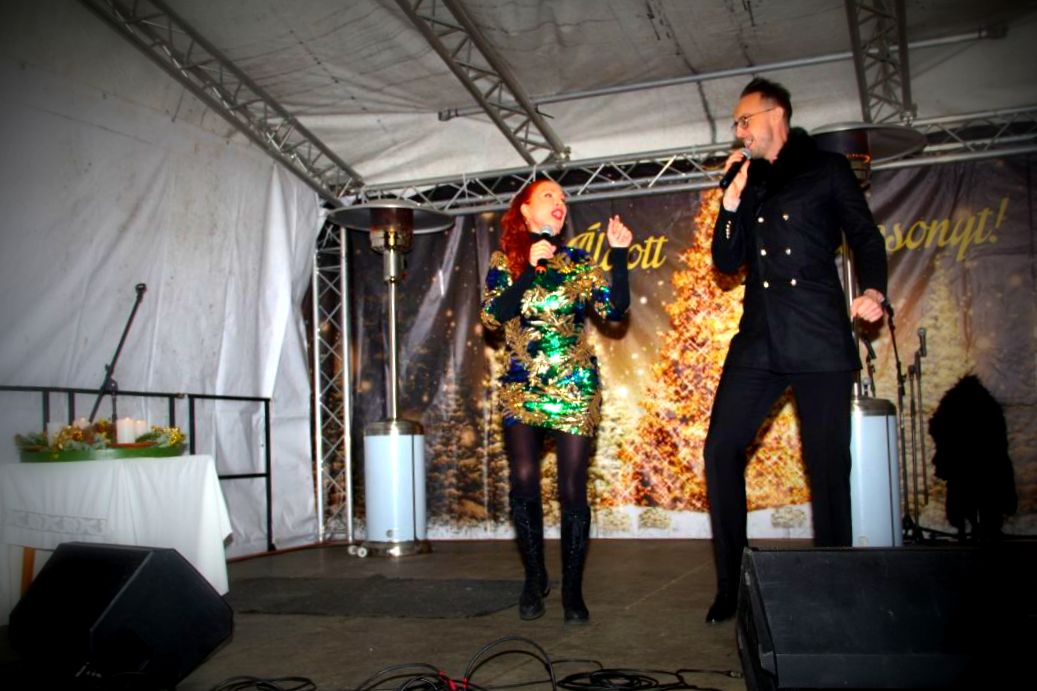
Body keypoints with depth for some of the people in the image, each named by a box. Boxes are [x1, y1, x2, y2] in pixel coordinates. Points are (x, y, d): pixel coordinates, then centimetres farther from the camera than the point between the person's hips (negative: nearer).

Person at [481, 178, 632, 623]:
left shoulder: (578, 263, 7)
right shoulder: (505, 260, 6)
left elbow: (616, 310, -3)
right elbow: (493, 315, -9)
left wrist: (619, 253, -10)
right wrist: (530, 268, -14)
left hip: (574, 388, 0)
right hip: (522, 387, 0)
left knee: (572, 489, -3)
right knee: (523, 480, -11)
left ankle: (572, 590, 11)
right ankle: (534, 577, 12)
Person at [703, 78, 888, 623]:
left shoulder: (827, 169, 8)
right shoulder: (746, 183, 19)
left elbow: (865, 236, 3)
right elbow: (726, 261, 13)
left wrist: (872, 291, -15)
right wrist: (733, 199, 2)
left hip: (820, 338, -4)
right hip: (758, 338, 4)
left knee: (827, 463, -2)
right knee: (720, 449, -4)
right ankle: (730, 587, 7)